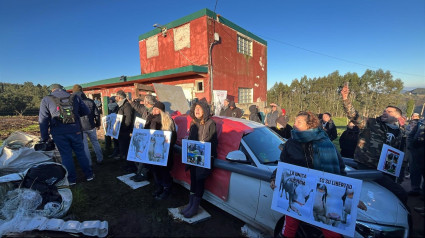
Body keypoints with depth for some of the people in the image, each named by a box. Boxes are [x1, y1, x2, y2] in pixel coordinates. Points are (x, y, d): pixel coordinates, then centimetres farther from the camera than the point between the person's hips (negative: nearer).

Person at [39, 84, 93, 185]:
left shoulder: (46, 100, 2)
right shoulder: (74, 97, 5)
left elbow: (43, 120, 1)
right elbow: (86, 112, 9)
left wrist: (44, 137, 6)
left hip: (59, 133, -1)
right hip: (75, 130, 1)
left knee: (66, 155, 9)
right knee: (80, 152, 12)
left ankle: (71, 179, 17)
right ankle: (89, 175, 19)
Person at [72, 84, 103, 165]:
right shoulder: (90, 101, -2)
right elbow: (97, 114, 2)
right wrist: (98, 124, 13)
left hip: (80, 127, -2)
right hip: (91, 126, 2)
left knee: (84, 145, 8)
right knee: (95, 142, 17)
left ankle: (88, 163, 15)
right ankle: (100, 159, 24)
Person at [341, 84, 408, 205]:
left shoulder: (399, 134, 15)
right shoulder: (372, 123, -2)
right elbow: (353, 115, -16)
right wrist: (345, 98, -29)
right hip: (367, 167, -6)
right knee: (401, 193, -10)